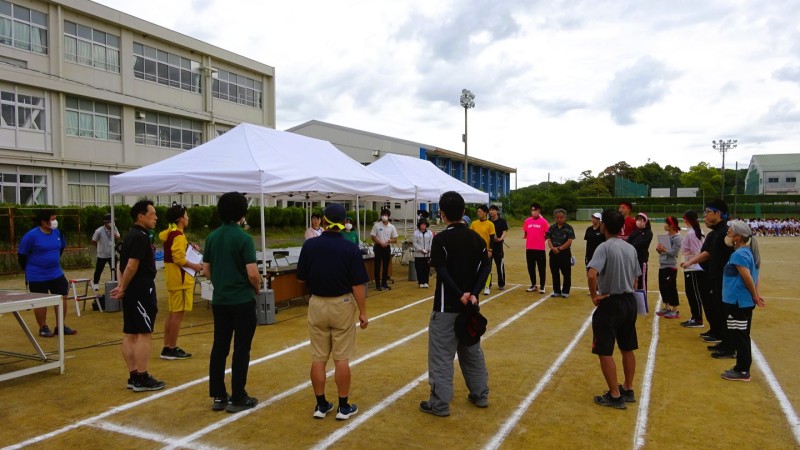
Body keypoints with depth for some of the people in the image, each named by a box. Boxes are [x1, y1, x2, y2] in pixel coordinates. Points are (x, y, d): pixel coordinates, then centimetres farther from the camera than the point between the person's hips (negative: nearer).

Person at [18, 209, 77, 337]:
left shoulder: (57, 232, -1)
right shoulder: (31, 235, -17)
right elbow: (21, 254, -8)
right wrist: (28, 270, 1)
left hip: (56, 274, 6)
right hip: (37, 277, -5)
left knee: (62, 298, 6)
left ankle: (60, 326, 18)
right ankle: (43, 328, 20)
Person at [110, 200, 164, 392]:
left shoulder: (131, 236, 16)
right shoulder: (141, 237, -16)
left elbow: (123, 265, 14)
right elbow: (131, 266, -21)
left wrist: (121, 286, 4)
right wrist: (123, 288, -9)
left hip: (132, 291, 10)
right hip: (141, 291, -10)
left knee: (130, 335, 11)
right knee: (144, 334, -4)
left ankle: (133, 376, 18)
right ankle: (142, 379, 0)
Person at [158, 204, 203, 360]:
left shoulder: (169, 232, 12)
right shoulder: (178, 235, -16)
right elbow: (179, 259, -23)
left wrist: (189, 246, 13)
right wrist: (194, 266, -12)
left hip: (173, 277, 10)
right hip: (180, 278, -10)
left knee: (172, 313, 14)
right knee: (178, 314, -4)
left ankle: (167, 347, 20)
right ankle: (172, 349, 2)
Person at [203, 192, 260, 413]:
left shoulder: (212, 237, 4)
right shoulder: (243, 237, -15)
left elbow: (206, 269, 11)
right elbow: (252, 273, -19)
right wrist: (257, 288, 0)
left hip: (219, 300, 6)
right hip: (242, 301, -6)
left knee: (219, 347, 11)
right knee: (241, 350, 3)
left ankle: (218, 396, 19)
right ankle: (237, 398, 9)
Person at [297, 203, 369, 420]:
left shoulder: (309, 246, -6)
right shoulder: (350, 249, -12)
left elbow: (301, 279, 1)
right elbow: (358, 285, -12)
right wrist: (363, 312, -4)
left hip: (317, 305, 2)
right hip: (342, 305, -2)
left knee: (318, 358, 11)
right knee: (342, 359, 5)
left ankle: (321, 405, 20)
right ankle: (344, 406, 15)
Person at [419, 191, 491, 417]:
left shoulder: (441, 239, -13)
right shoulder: (476, 237, 5)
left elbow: (442, 272, -22)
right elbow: (486, 266, -3)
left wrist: (460, 295, -19)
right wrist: (473, 294, -11)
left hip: (447, 306, -6)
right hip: (470, 304, 6)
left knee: (441, 355, 2)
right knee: (472, 351, 19)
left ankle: (440, 404, 8)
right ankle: (480, 395, 30)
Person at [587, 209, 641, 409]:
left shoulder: (604, 247, -16)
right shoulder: (631, 248, 6)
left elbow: (592, 274, -30)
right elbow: (635, 277, 12)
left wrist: (594, 296, -18)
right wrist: (627, 291, 15)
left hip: (610, 303, -8)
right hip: (630, 301, 8)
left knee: (604, 351, 3)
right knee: (628, 349, 18)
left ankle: (615, 396, 8)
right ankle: (628, 390, 30)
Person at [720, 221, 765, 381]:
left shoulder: (739, 254, -19)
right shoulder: (749, 252, 11)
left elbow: (748, 278, -21)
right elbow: (753, 277, 12)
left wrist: (754, 296, -9)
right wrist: (755, 295, 9)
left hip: (737, 303, -10)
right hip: (746, 302, 10)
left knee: (738, 336, -1)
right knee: (742, 336, 17)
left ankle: (742, 371, 7)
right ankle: (743, 367, 26)